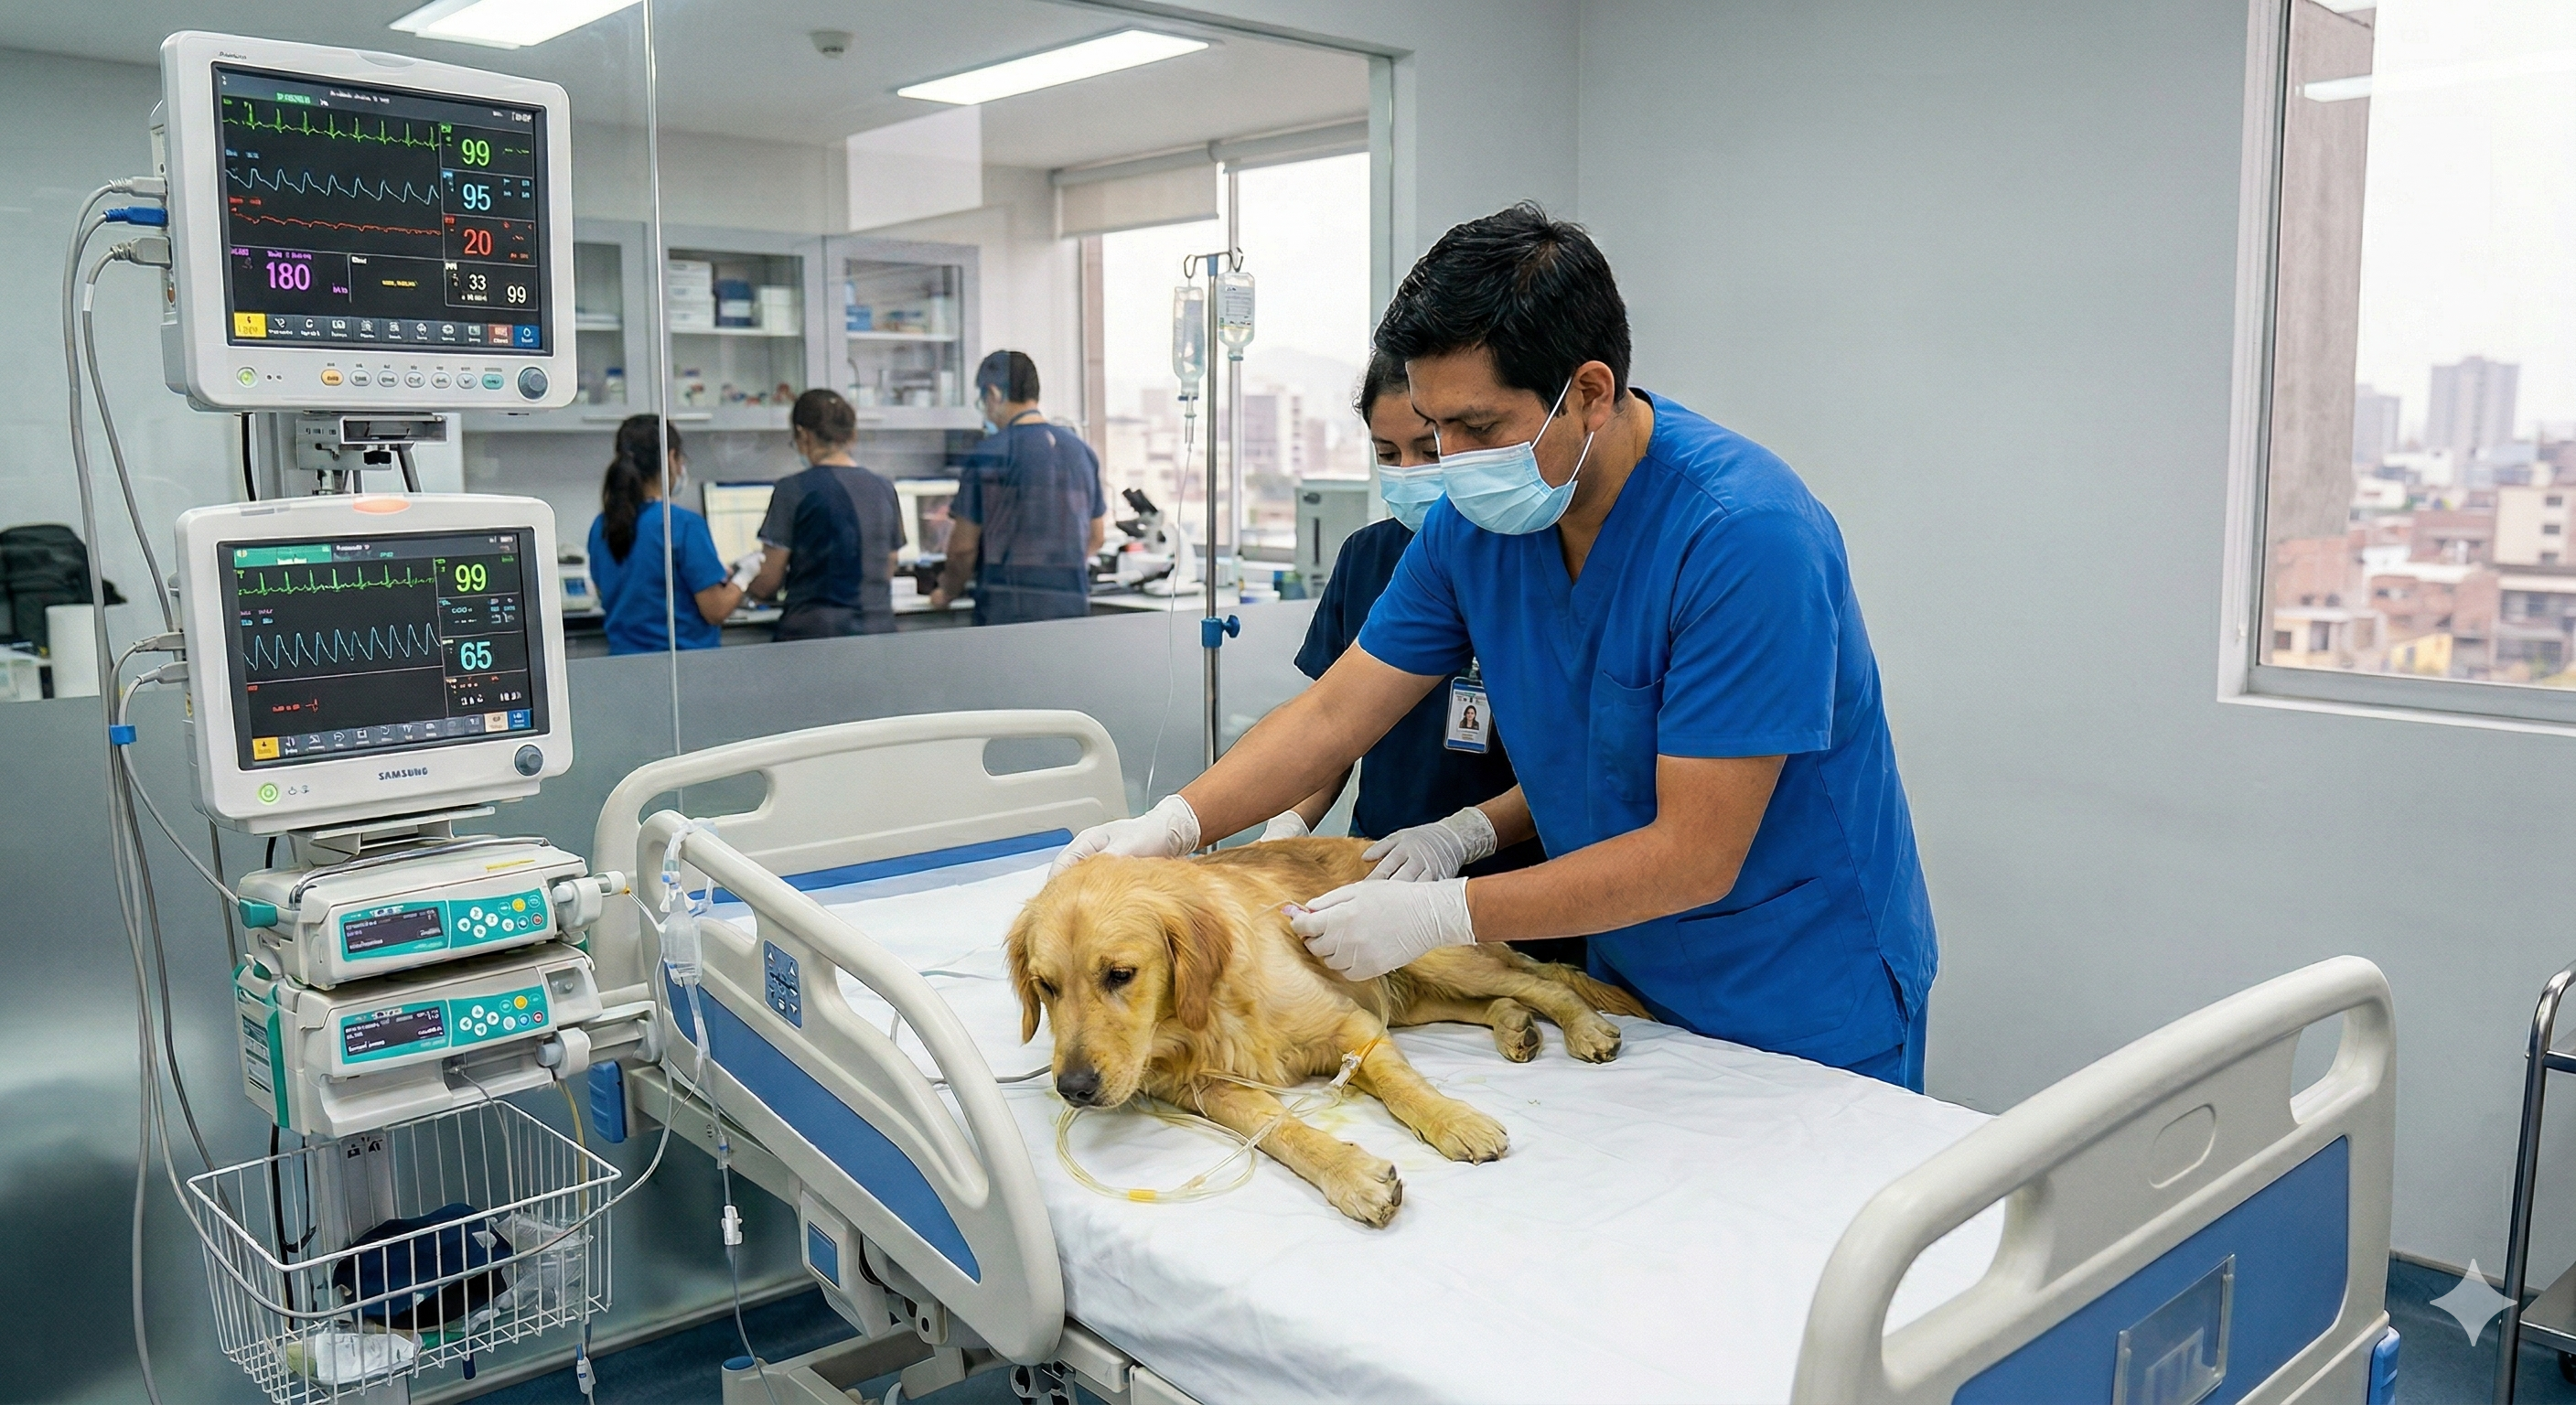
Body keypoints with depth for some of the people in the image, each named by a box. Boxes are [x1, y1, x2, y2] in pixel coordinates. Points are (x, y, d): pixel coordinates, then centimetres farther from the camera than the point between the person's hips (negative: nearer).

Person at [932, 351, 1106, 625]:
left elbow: (963, 547, -4)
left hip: (1009, 612, -5)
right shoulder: (1081, 450, 9)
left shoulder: (988, 455, -7)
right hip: (1073, 606, 5)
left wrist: (947, 593, 13)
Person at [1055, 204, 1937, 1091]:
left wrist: (1441, 912, -26)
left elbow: (1693, 857, -27)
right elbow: (1334, 712, -2)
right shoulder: (1473, 520, -7)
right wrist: (1171, 824, -16)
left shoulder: (1744, 535, -28)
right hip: (1631, 981, 6)